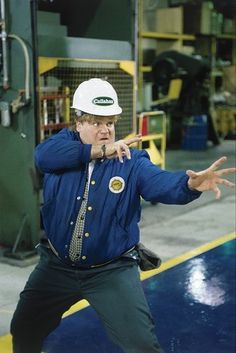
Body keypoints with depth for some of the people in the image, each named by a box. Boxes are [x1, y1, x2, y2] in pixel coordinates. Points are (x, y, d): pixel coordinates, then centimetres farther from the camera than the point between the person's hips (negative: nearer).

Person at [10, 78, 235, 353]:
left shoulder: (132, 162, -10)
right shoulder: (65, 145, -4)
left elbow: (163, 183, -27)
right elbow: (44, 154, -26)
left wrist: (190, 184, -50)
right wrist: (99, 150, -31)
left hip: (112, 271, -2)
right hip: (57, 266, 3)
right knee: (23, 331, 20)